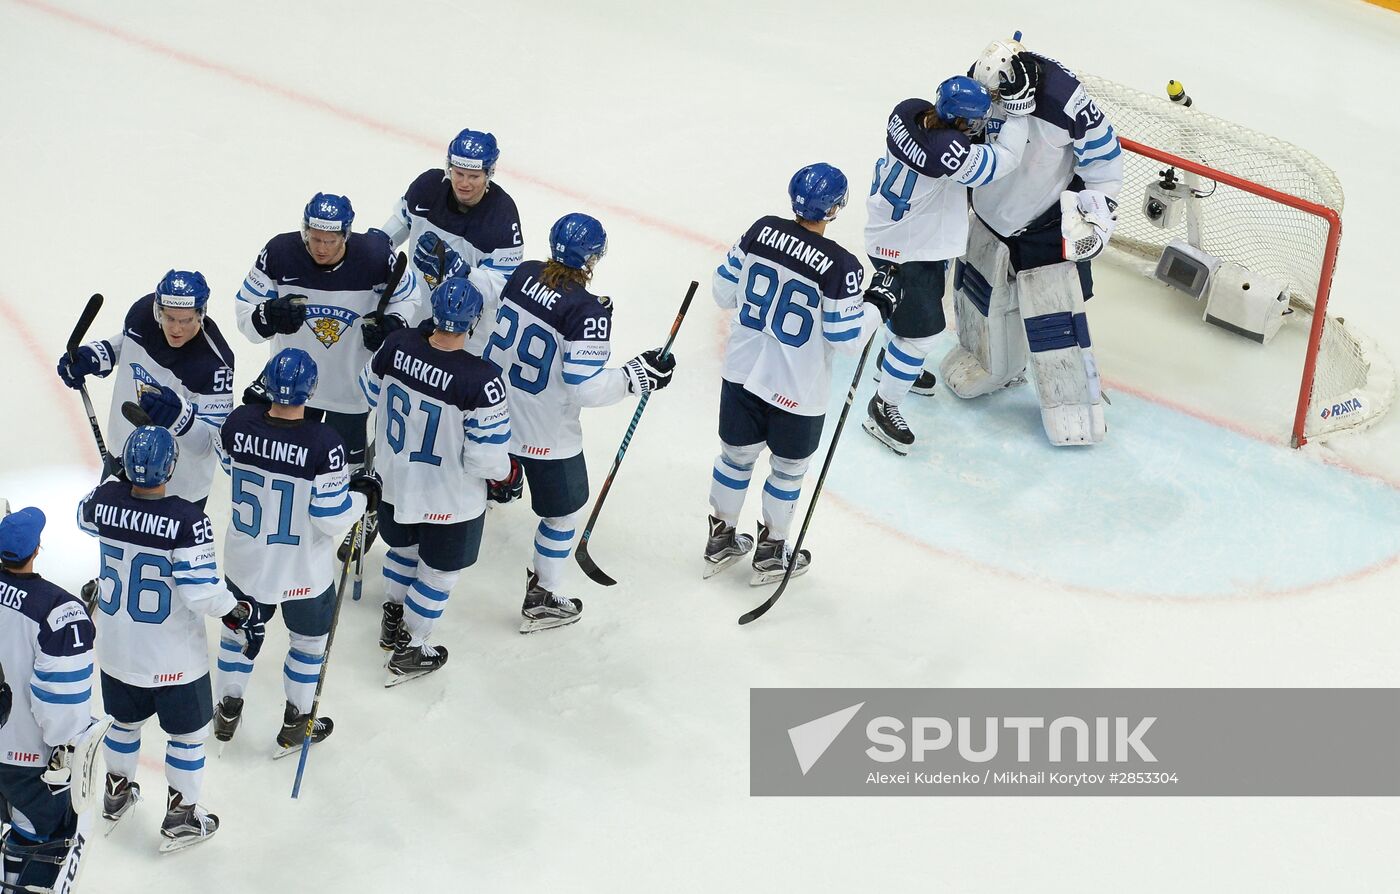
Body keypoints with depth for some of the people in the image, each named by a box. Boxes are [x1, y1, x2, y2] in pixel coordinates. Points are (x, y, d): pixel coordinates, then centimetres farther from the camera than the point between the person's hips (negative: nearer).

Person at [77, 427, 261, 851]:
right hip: (173, 657, -5)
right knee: (189, 733, 18)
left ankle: (118, 791, 50)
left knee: (125, 720, 29)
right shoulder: (187, 520, -29)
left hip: (116, 649, 5)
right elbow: (202, 590, -26)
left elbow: (84, 516, 12)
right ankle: (180, 817, 30)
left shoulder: (104, 499, -15)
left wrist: (120, 478, 18)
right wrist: (240, 613, -9)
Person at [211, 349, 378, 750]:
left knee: (240, 629, 27)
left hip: (245, 561, 3)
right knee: (310, 639, 22)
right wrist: (362, 495, -5)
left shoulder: (239, 423, -18)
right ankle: (295, 724, 35)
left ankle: (228, 711, 42)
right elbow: (331, 518, -24)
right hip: (304, 572, -3)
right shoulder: (323, 442, -30)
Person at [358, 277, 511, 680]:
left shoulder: (398, 346, -19)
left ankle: (393, 623, 52)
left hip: (394, 482, 5)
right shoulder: (480, 381, -33)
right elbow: (485, 458, -26)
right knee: (438, 571, 19)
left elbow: (370, 391, 3)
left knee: (403, 548, 31)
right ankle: (410, 652, 33)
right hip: (450, 500, -5)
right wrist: (507, 470, -3)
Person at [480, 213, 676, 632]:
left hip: (497, 412, 6)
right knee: (563, 511, 15)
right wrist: (639, 374, -18)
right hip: (546, 437, -6)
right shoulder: (587, 311, -27)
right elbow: (586, 388, -28)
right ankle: (541, 602, 27)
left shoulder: (523, 274, -7)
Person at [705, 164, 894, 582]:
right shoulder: (839, 266, -24)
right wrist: (877, 307, -1)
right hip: (797, 390, -4)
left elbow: (725, 291, 0)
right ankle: (770, 553, 33)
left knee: (736, 455, 22)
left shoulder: (761, 231, -10)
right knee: (788, 468, 18)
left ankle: (721, 540, 38)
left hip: (742, 371, 5)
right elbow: (846, 337, -17)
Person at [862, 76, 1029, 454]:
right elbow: (1005, 159, -26)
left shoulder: (908, 112, -14)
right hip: (908, 252, -9)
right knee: (921, 328, 0)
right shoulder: (948, 152, -36)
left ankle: (892, 362, 55)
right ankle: (884, 406, 13)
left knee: (922, 299, 31)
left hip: (889, 233, 9)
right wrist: (1017, 112, -18)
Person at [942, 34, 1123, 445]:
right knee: (982, 289, 20)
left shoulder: (1065, 98, -32)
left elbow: (1104, 153, -17)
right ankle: (994, 366, 45)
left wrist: (1096, 214, -15)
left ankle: (1073, 403, 8)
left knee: (1055, 311, -6)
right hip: (991, 209, 5)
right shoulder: (978, 82, -17)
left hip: (1049, 220, -5)